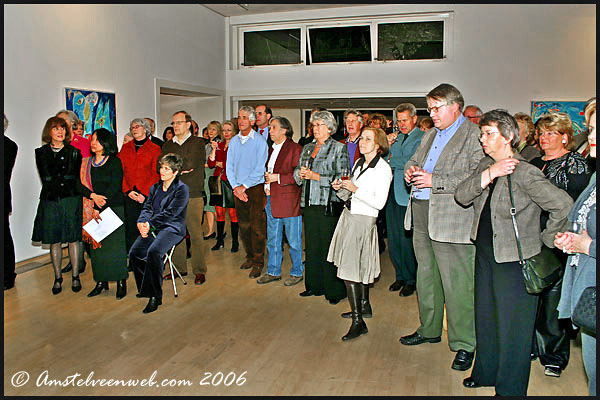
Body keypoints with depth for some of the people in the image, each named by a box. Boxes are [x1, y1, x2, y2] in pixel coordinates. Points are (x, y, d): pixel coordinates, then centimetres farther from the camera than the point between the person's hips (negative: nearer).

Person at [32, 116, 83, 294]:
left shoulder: (74, 152, 4)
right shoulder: (41, 153, 8)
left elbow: (78, 179, 3)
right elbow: (45, 179, 5)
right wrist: (65, 180, -2)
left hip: (71, 200, -1)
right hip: (50, 201, 2)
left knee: (73, 239, 1)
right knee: (54, 241, 6)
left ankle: (75, 276, 12)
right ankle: (57, 278, 16)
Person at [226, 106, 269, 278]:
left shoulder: (260, 141, -6)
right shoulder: (233, 141, 10)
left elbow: (260, 168, -11)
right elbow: (229, 166, 9)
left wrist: (244, 186, -13)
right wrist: (235, 187, -3)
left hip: (255, 188, -5)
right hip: (238, 189, 5)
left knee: (257, 227, -4)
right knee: (243, 226, 10)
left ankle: (258, 263, 5)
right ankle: (250, 257, 24)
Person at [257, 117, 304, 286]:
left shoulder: (295, 148, -9)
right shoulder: (271, 149, 16)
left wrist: (278, 178, -17)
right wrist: (266, 185, 8)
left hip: (289, 201, -7)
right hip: (271, 199, 8)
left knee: (294, 240, 4)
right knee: (272, 240, 14)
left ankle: (297, 272, 19)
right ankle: (273, 272, 26)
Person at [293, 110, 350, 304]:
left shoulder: (339, 148, -2)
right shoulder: (307, 148, 18)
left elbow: (341, 177, -11)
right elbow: (297, 172, 21)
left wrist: (315, 176, -13)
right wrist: (300, 173, -3)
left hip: (329, 205, -6)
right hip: (309, 204, 6)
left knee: (329, 248, -3)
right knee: (312, 246, 10)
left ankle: (334, 290, 8)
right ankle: (314, 285, 23)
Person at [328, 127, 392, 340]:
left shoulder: (383, 169, -11)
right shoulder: (359, 163, 12)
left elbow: (379, 203, -17)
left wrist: (355, 189, -19)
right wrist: (341, 188, 1)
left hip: (363, 221, -8)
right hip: (348, 216, 8)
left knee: (349, 269, -9)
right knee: (361, 266, 16)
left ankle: (358, 322, -3)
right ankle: (364, 306, 31)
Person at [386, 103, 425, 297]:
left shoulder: (423, 138, -5)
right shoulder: (397, 138, 19)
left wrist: (390, 161, -5)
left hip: (407, 195, -7)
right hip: (392, 193, 7)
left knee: (407, 241, -1)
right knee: (393, 239, 10)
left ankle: (411, 280, 15)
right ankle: (400, 276, 26)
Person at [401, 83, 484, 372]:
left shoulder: (474, 136, -8)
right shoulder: (430, 135, 19)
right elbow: (414, 159, 28)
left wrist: (434, 181, -20)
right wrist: (411, 169, 3)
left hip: (452, 220, -8)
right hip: (421, 214, 8)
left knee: (457, 283, -3)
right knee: (426, 277, 18)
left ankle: (464, 344, 11)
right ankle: (429, 329, 34)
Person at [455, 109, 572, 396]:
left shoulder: (524, 173, -17)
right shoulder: (485, 165, 5)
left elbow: (564, 206, -21)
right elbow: (461, 196, -7)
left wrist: (546, 240, -11)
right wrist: (488, 175, -20)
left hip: (514, 258, -7)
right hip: (485, 254, 7)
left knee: (512, 326, 6)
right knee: (486, 317, 20)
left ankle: (510, 388, 24)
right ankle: (486, 373, 40)